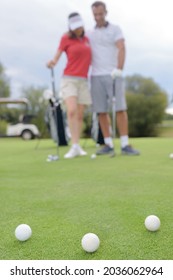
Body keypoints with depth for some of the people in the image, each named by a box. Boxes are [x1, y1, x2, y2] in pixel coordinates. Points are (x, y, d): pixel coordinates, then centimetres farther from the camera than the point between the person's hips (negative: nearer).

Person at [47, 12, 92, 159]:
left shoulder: (86, 39, 14)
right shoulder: (66, 38, 0)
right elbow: (56, 57, -6)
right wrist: (52, 62, -28)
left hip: (83, 81, 4)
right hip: (69, 79, -4)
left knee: (80, 115, 2)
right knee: (71, 111, -21)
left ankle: (78, 146, 10)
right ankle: (75, 146, -17)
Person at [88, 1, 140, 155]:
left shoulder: (115, 29, 4)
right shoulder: (90, 34, 17)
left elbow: (122, 49, -11)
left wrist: (119, 69, -27)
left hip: (114, 75, -3)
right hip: (96, 77, 4)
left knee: (120, 108, -10)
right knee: (102, 111, 0)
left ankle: (125, 145, -8)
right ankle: (108, 145, 6)